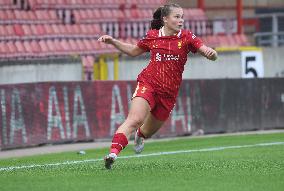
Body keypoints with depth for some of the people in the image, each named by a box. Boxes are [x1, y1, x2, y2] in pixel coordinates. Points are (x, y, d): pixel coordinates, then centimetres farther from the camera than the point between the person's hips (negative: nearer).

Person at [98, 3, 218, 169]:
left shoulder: (187, 37, -1)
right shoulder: (152, 36, 3)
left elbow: (211, 55, -7)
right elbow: (134, 51, 21)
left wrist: (211, 53, -31)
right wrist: (112, 41, 12)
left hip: (169, 93, 2)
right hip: (148, 84, -2)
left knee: (149, 131, 18)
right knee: (135, 119, -27)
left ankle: (140, 136, 55)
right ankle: (113, 153, -35)